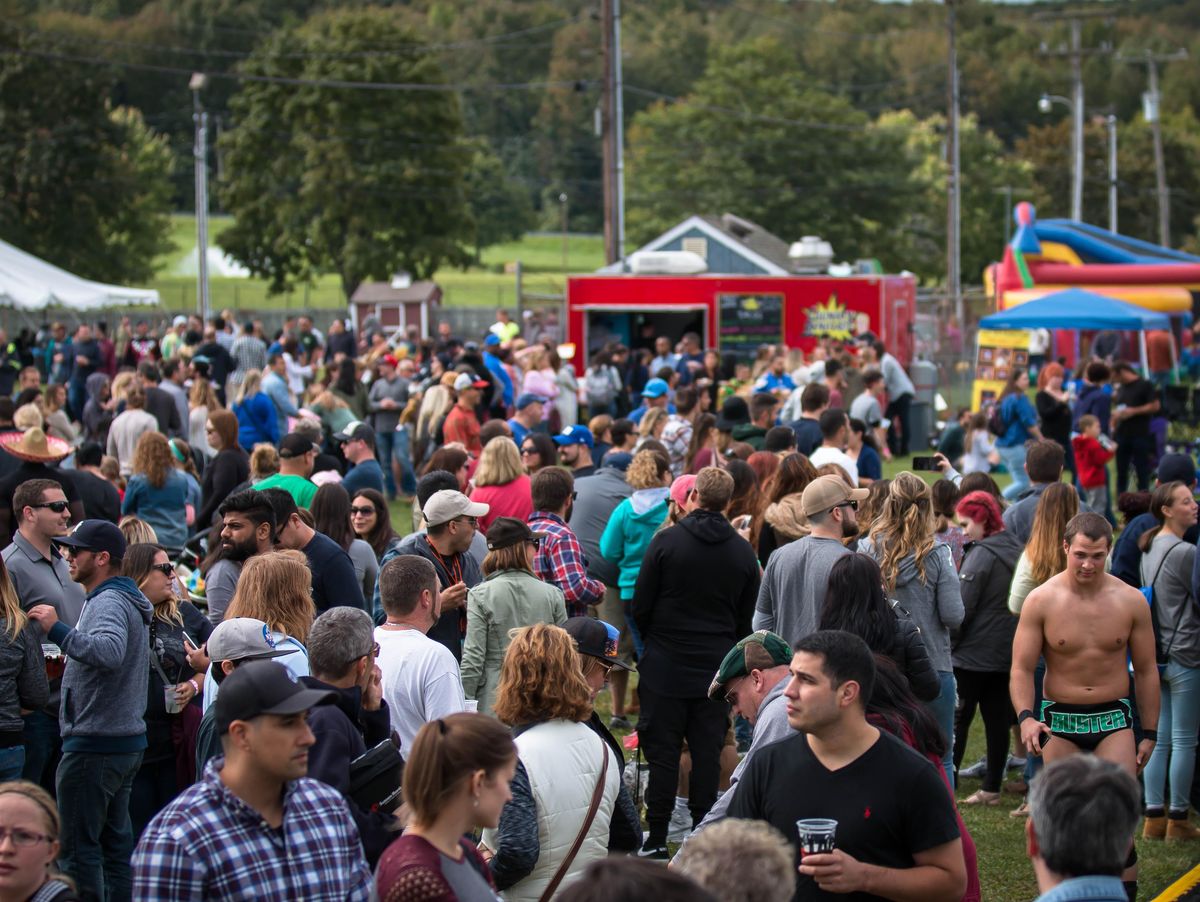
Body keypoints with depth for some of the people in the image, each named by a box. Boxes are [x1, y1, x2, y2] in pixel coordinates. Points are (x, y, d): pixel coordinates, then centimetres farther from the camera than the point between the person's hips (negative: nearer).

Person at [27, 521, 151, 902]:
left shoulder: (108, 602, -16)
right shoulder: (129, 599, 17)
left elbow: (110, 652, -36)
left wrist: (57, 629, -34)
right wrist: (69, 667, 16)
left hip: (94, 746, -10)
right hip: (127, 740, 10)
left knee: (80, 848, -5)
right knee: (116, 842, 14)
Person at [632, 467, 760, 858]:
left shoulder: (667, 541, -9)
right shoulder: (743, 553, 1)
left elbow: (641, 606, -5)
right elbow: (745, 620, 8)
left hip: (666, 665, -2)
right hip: (716, 670, 2)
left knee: (662, 751, 3)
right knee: (708, 752, 7)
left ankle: (657, 837, 4)